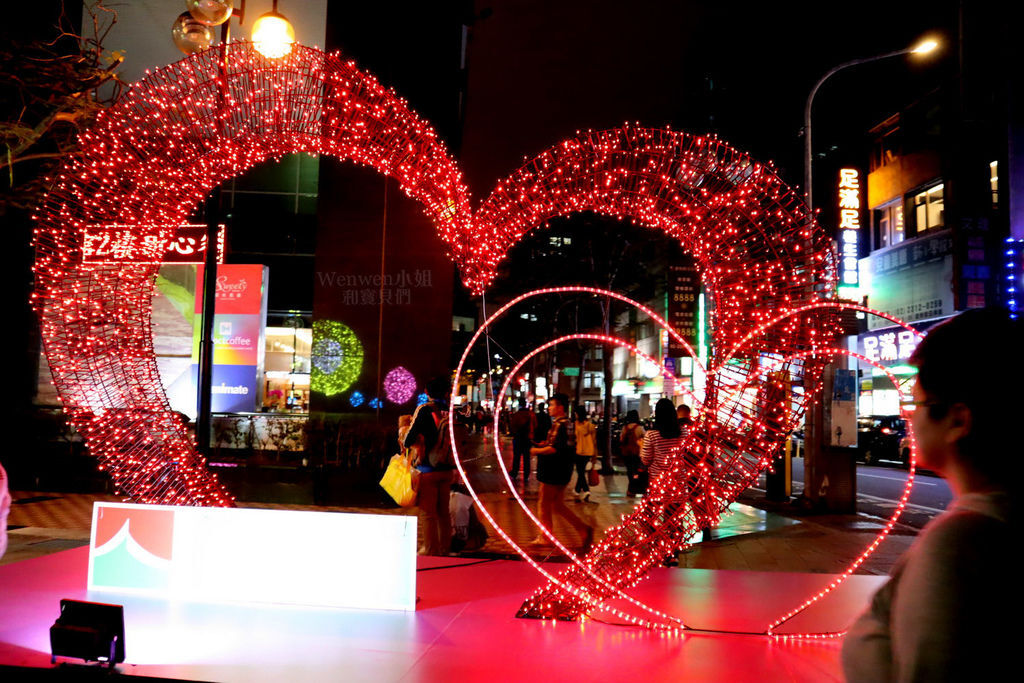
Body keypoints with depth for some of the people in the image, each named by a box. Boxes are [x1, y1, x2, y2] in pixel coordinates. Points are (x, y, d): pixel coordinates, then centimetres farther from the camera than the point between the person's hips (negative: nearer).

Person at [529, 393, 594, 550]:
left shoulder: (560, 425, -19)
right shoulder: (567, 424, 13)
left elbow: (555, 449, -27)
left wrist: (537, 451, -14)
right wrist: (545, 444, 13)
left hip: (554, 473, -10)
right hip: (562, 472, 10)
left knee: (544, 505, 4)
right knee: (557, 505, 16)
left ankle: (546, 537, 15)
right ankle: (584, 529, 11)